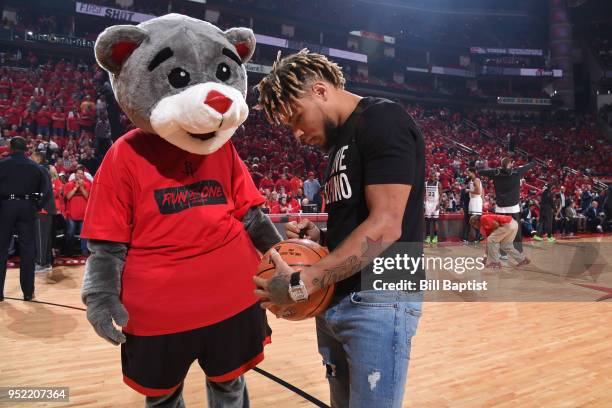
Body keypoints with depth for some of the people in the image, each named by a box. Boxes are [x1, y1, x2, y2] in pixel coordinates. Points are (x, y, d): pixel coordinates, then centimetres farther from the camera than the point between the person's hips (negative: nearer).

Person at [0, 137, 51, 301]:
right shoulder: (35, 166, 5)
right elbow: (47, 190, 0)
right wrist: (37, 206, 4)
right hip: (27, 207, 2)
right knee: (27, 249, 6)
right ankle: (28, 292, 7)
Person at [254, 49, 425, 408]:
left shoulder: (383, 120, -12)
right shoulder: (342, 140, 17)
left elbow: (384, 226, -21)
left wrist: (301, 284, -21)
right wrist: (320, 237, 2)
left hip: (379, 300, -9)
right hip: (336, 299, 9)